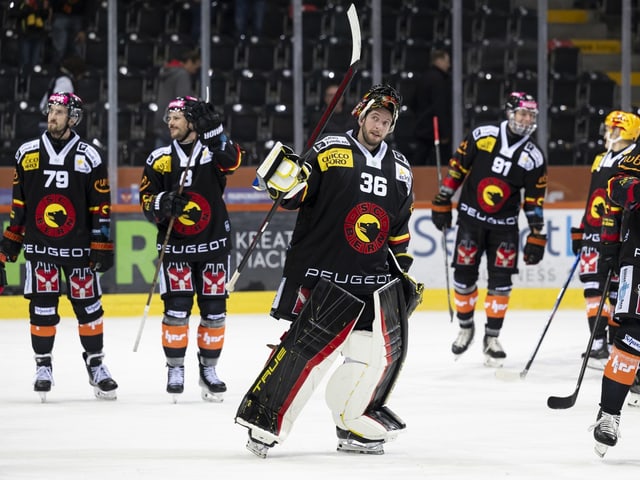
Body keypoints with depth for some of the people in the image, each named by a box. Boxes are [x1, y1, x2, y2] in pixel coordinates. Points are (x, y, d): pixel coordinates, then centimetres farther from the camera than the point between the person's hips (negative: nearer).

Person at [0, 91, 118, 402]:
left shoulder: (89, 157, -1)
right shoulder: (27, 154, 4)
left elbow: (101, 206, -1)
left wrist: (102, 247, -5)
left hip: (78, 248, -1)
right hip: (39, 246, 1)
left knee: (88, 306, 2)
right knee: (41, 308, 0)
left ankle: (95, 364, 13)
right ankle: (43, 365, 10)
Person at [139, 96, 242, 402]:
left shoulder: (215, 150, -2)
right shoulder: (160, 159, 2)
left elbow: (232, 161, -25)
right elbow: (146, 201, 3)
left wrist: (212, 131, -37)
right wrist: (162, 203, -19)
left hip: (213, 244, 0)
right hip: (175, 247, 0)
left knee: (214, 309, 4)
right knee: (176, 308, -8)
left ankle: (208, 369, 17)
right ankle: (175, 370, 4)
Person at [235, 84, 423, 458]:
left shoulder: (400, 170, 15)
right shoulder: (330, 151, -3)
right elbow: (294, 195, -5)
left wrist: (404, 269, 17)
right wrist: (285, 176, -26)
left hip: (376, 279, 6)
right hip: (323, 274, -6)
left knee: (384, 349, 0)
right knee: (309, 347, -14)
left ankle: (355, 426, 14)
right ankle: (265, 420, -4)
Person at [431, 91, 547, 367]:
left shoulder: (533, 157, -3)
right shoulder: (482, 137, -8)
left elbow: (534, 201, 1)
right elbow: (457, 168, 1)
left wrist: (537, 237, -2)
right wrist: (442, 204, 1)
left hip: (504, 225, 1)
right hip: (471, 217, -1)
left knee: (501, 280, -5)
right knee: (464, 276, 0)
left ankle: (492, 338, 5)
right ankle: (465, 328, 21)